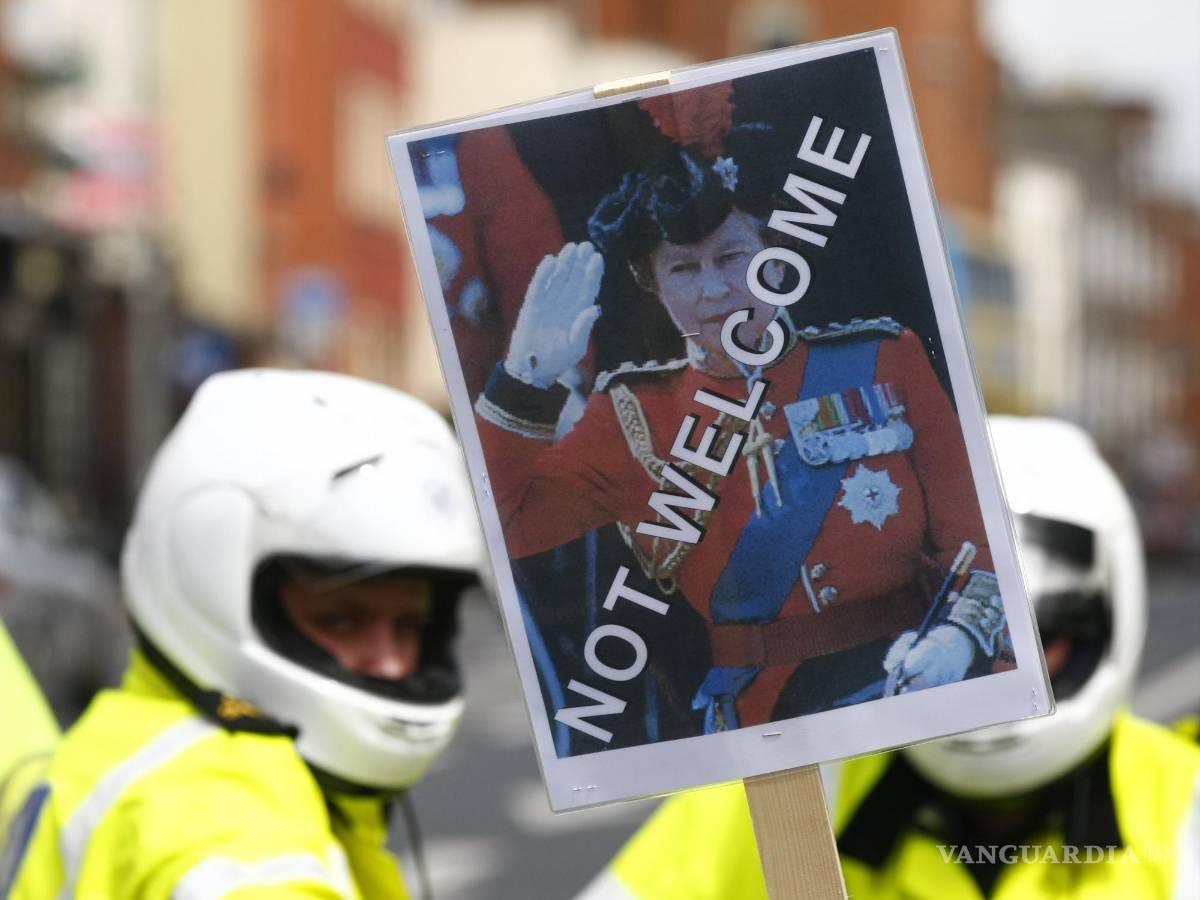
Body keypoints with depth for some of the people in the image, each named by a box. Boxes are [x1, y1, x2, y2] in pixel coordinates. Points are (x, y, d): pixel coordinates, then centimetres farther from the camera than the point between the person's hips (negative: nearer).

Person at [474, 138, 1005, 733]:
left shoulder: (883, 361, 10)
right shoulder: (635, 416, 11)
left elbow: (971, 528, 6)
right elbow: (502, 523, 3)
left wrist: (960, 635, -13)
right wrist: (525, 381, -7)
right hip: (764, 714, 0)